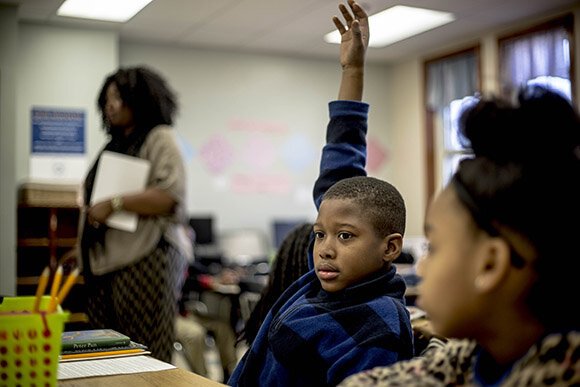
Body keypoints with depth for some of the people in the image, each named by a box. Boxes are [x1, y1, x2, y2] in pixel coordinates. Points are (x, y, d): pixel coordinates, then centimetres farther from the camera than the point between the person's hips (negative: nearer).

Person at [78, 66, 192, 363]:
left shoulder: (160, 138, -2)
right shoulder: (114, 144, 22)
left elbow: (170, 196, -16)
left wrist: (114, 204, -18)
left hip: (146, 261, -8)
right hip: (107, 262, 8)